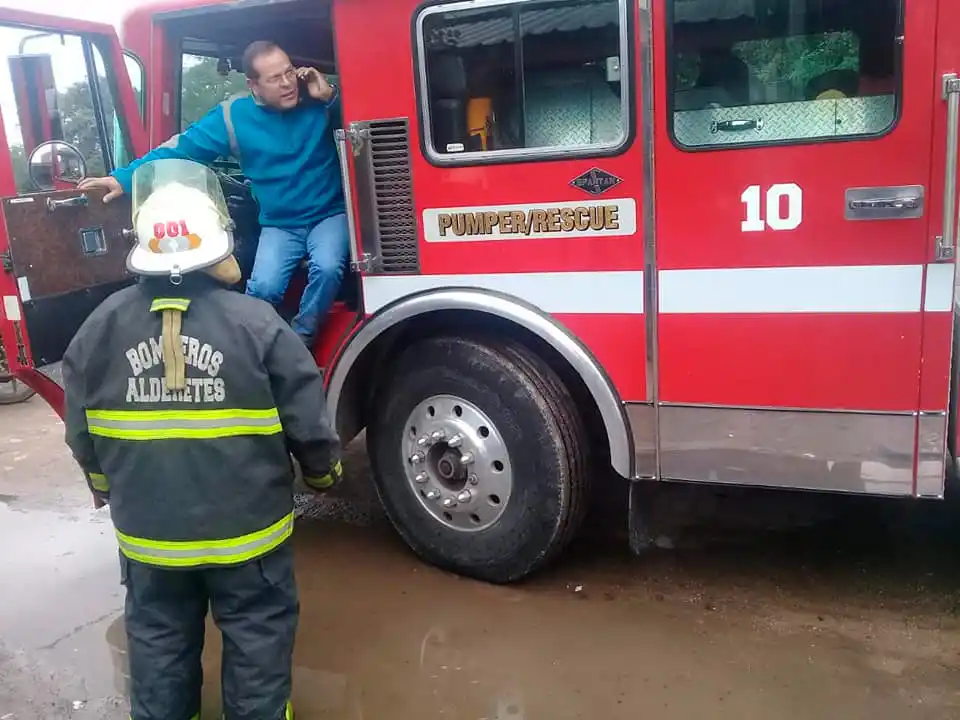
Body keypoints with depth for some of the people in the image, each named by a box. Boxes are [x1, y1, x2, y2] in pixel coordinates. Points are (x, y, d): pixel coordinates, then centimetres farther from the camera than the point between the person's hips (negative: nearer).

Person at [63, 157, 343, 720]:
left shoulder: (100, 327, -6)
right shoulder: (257, 324, -17)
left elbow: (83, 436, 5)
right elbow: (308, 426, -11)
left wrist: (111, 489, 24)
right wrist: (325, 473, 10)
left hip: (146, 528, 3)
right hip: (245, 524, -3)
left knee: (158, 640, 21)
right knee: (256, 635, 16)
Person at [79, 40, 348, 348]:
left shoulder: (319, 100, -4)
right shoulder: (234, 116, -4)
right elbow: (182, 148, -5)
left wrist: (331, 97, -21)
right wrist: (125, 177, -13)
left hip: (329, 215, 0)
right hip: (279, 224, 1)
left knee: (327, 269, -30)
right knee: (263, 287, -23)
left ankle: (301, 340, -4)